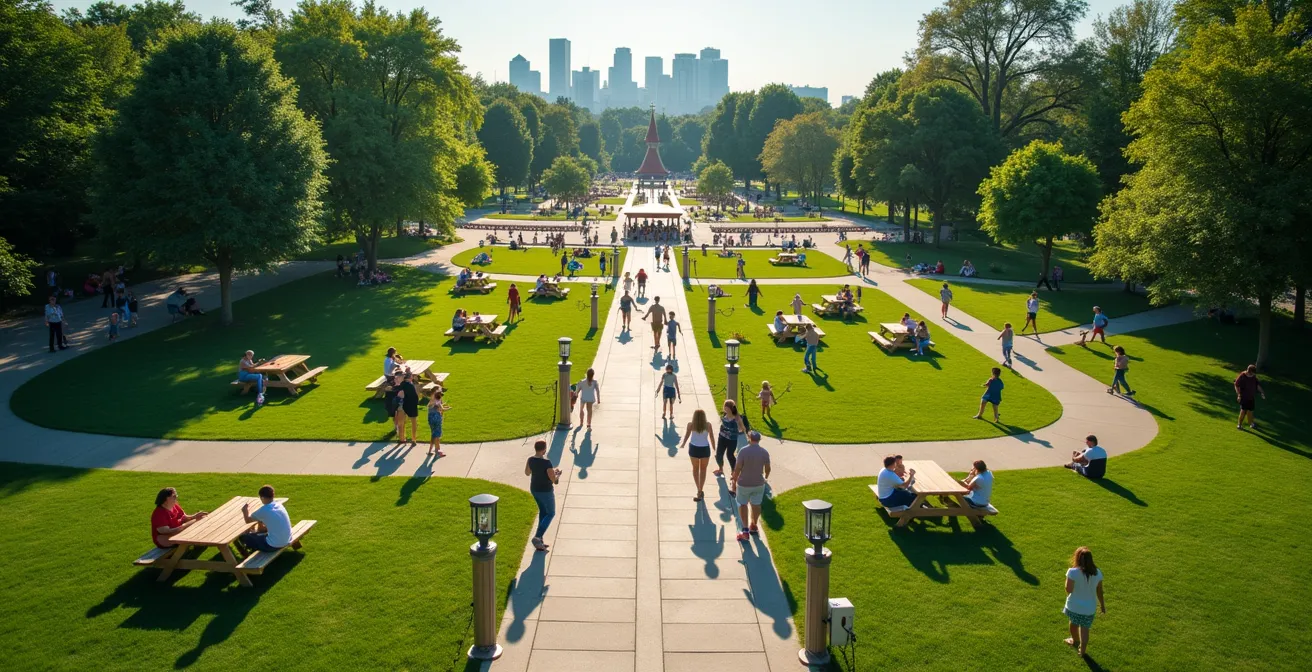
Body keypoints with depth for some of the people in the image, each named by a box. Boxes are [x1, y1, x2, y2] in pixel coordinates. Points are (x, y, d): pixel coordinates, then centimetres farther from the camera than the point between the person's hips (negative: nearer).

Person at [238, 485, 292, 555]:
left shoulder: (263, 511, -17)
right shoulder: (279, 505, 3)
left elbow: (248, 520, 2)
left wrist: (245, 510, 21)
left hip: (274, 546, -7)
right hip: (286, 541, 7)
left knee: (243, 536, 8)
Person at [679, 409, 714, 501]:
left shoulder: (691, 425, -13)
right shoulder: (708, 425, -11)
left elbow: (686, 436, -6)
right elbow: (711, 437, -7)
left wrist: (682, 444, 13)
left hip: (694, 448, 0)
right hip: (705, 449, 0)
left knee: (695, 468, 21)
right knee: (703, 469, 18)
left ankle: (699, 489, 20)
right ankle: (700, 491, 17)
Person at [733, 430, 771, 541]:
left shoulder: (743, 451, -18)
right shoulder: (764, 452, -7)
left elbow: (738, 468, -16)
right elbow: (767, 468, 4)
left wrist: (734, 481, -4)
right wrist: (766, 476, 25)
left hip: (744, 483, -3)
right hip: (759, 483, 3)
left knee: (743, 504, 12)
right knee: (756, 505, 20)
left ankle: (745, 530, 6)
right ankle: (753, 527, 37)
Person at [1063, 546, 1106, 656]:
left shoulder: (1073, 572, -21)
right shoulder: (1097, 573, -7)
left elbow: (1068, 589, -19)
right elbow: (1099, 591, 3)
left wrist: (1068, 578, 0)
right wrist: (1102, 604, 17)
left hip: (1074, 606, -1)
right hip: (1089, 607, 1)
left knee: (1074, 623, 25)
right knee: (1085, 628, 14)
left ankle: (1075, 641, 48)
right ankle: (1083, 650, 15)